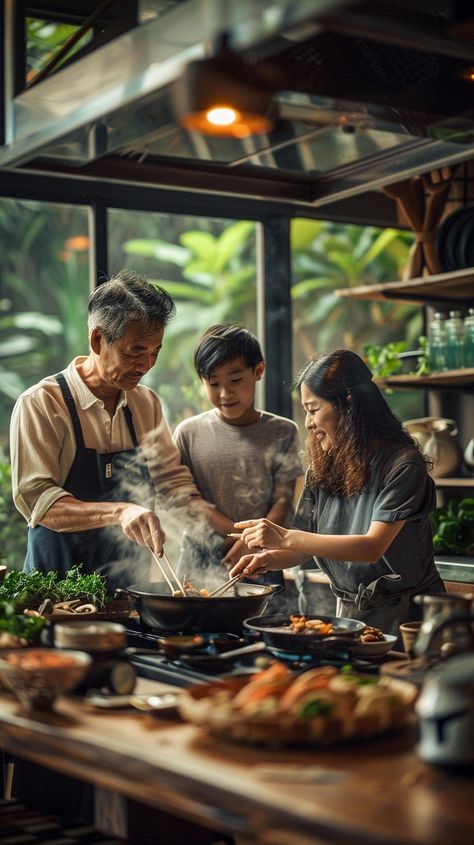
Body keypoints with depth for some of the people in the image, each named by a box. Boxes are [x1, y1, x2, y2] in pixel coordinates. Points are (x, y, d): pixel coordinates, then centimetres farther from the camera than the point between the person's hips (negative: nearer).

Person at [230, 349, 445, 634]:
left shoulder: (403, 464, -16)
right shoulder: (322, 468, 4)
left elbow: (373, 548, -24)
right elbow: (307, 544, 7)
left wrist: (285, 538, -28)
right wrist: (269, 559, -15)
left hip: (404, 611, -5)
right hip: (349, 610, 6)